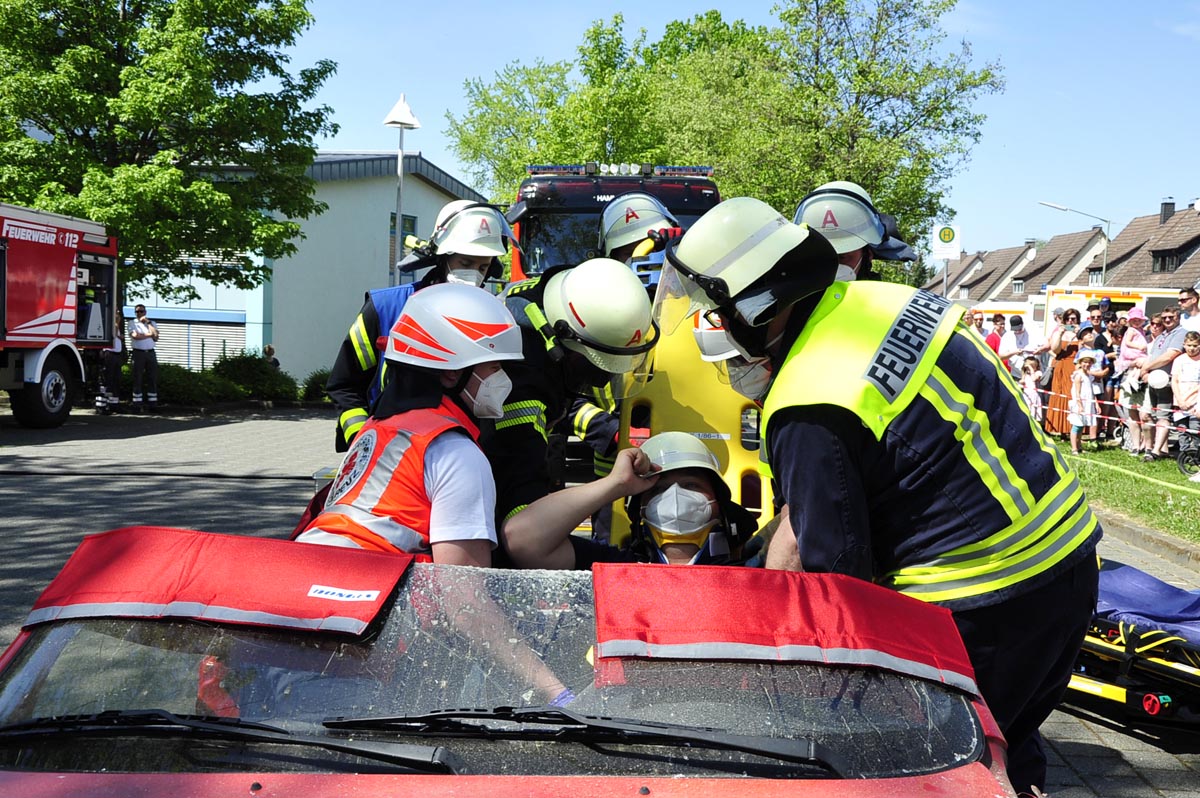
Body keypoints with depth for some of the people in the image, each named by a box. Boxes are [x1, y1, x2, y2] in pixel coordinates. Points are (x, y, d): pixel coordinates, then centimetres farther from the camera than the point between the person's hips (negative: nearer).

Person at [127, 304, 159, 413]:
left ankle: (153, 404, 6)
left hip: (151, 353, 3)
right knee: (138, 379, -3)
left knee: (153, 379, 2)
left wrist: (148, 322, -3)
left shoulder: (152, 323, 15)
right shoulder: (132, 323, 6)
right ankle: (137, 405, -1)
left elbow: (156, 337, -3)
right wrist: (149, 335, -2)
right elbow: (135, 336, -13)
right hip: (138, 353, -3)